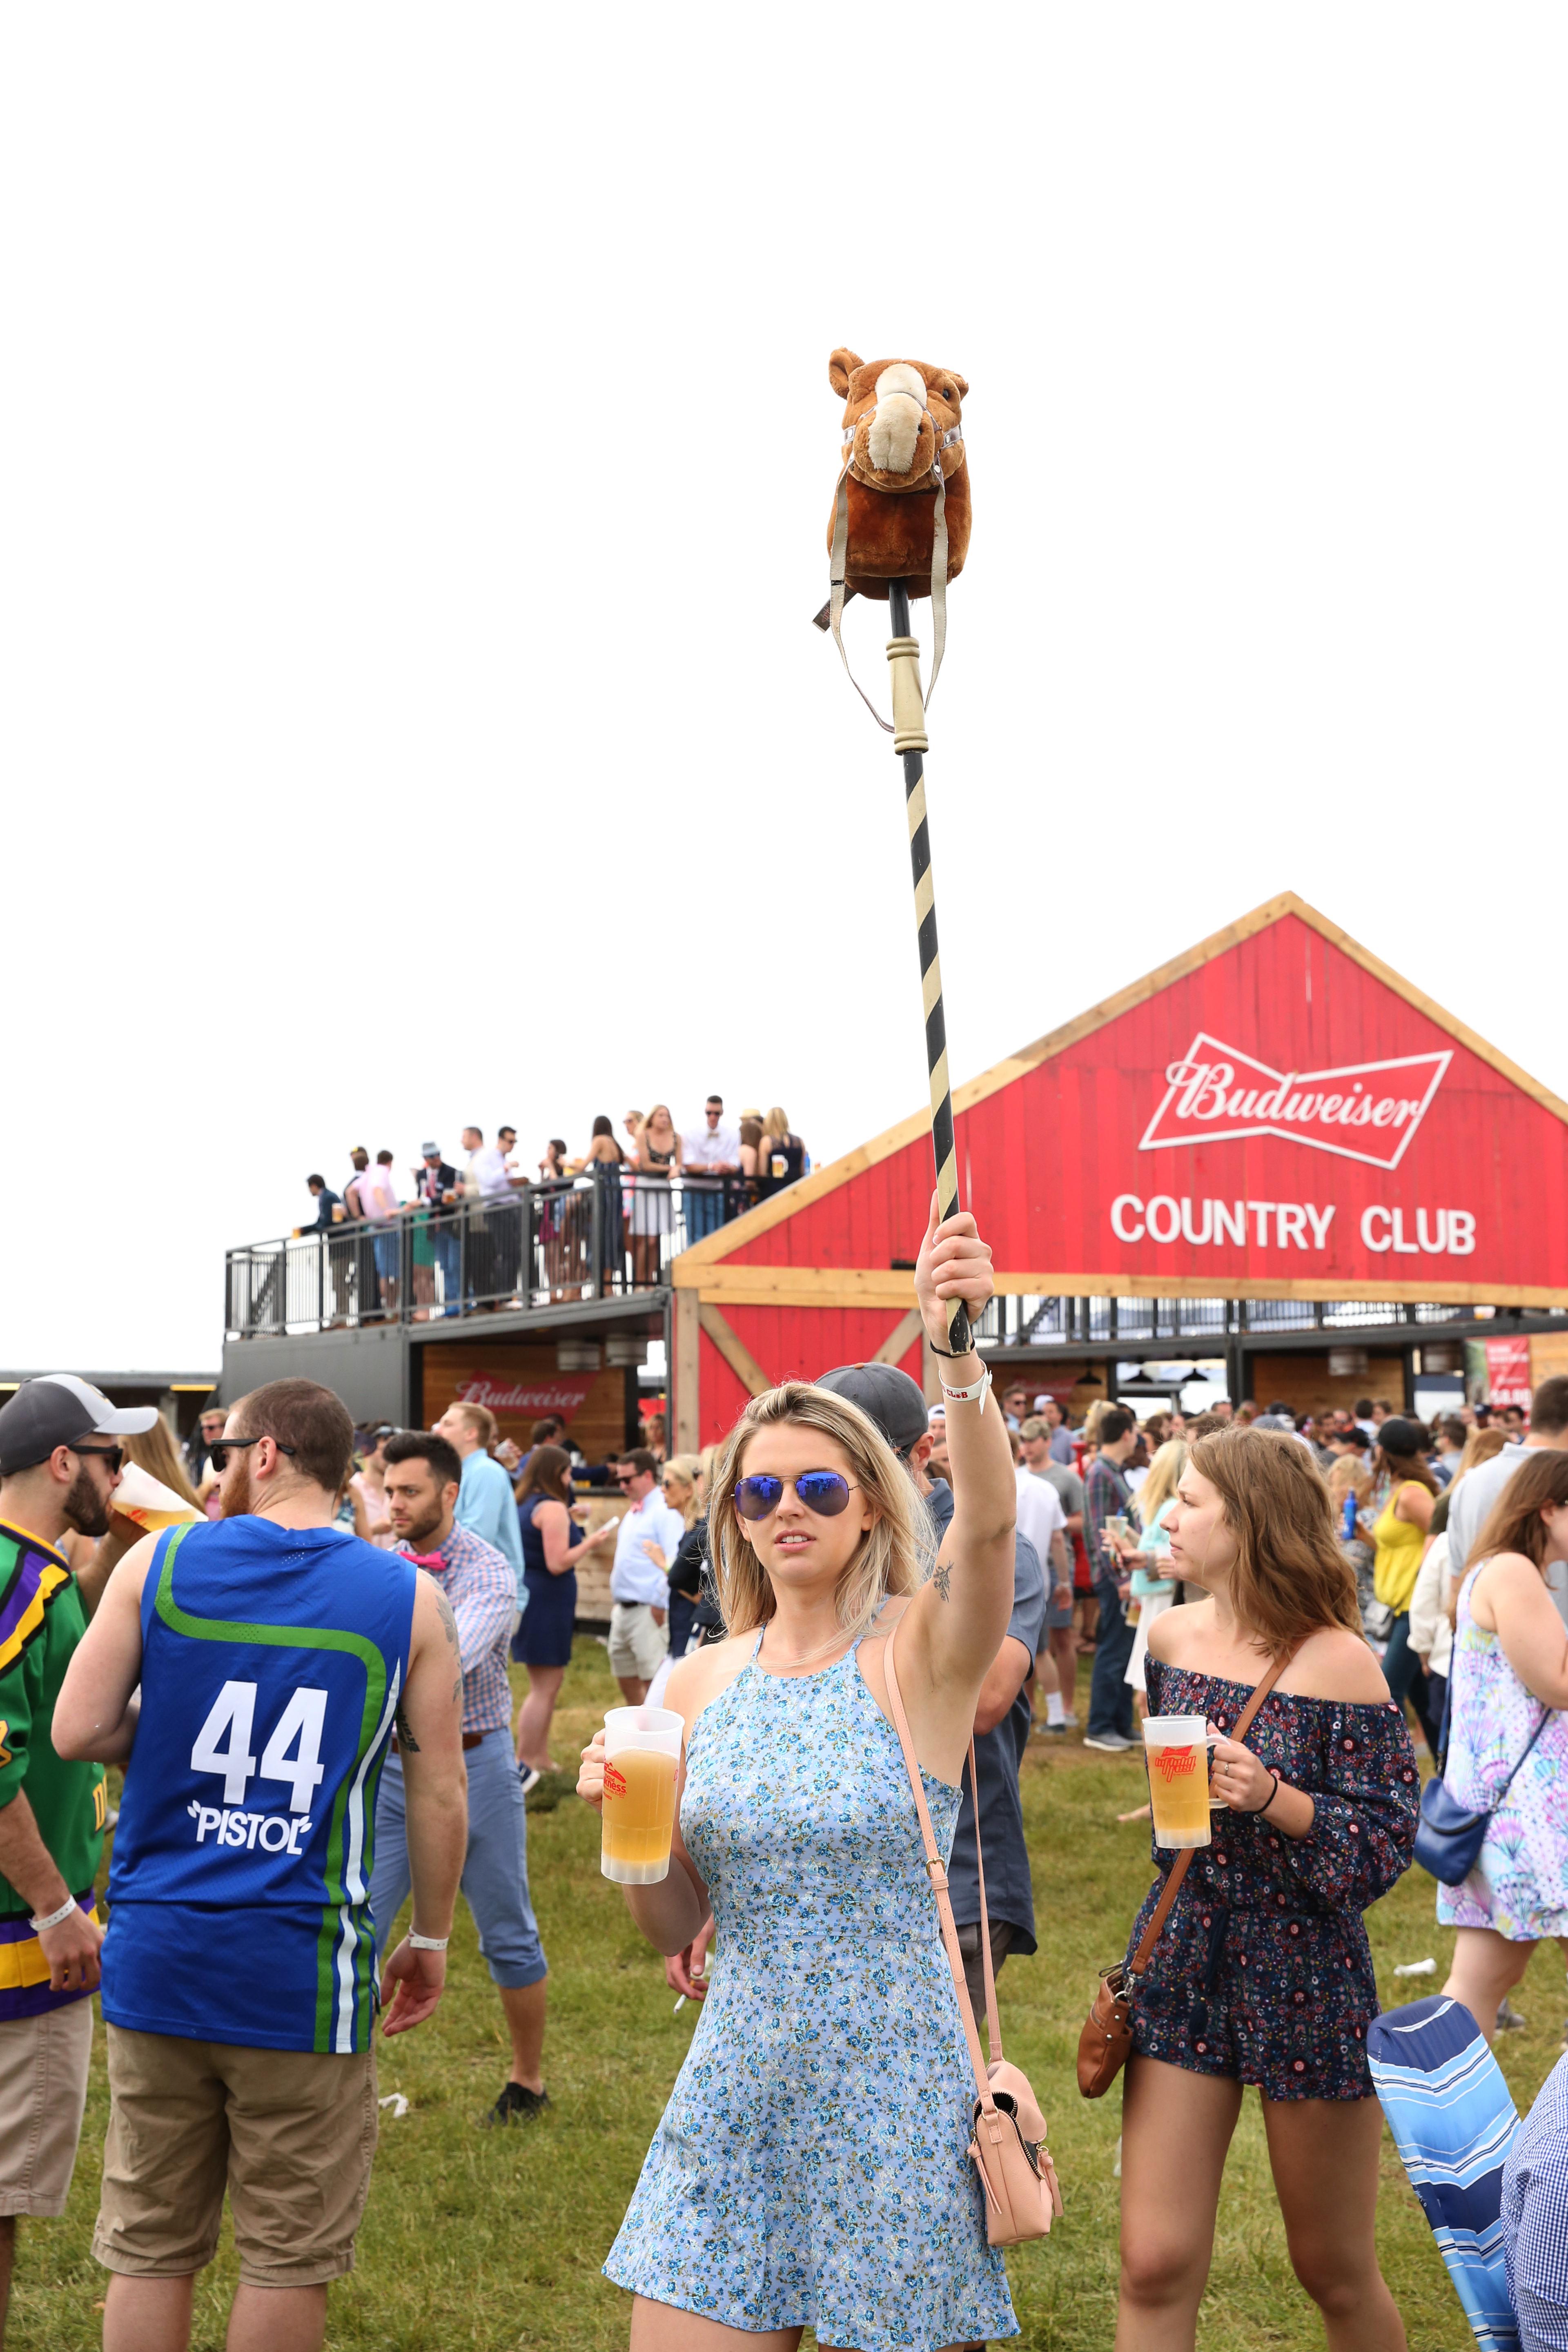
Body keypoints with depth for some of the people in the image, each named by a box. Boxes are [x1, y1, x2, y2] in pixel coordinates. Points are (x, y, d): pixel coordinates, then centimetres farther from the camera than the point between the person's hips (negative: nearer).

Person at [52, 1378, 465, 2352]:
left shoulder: (156, 1563, -2)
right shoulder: (409, 1597, -3)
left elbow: (78, 1731, -3)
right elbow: (441, 1793, -2)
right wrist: (430, 1937, 11)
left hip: (157, 1956, 2)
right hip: (300, 1972, -2)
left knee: (151, 2248, 16)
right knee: (289, 2258, 12)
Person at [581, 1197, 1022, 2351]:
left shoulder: (921, 1650, -9)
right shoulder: (700, 1684, 4)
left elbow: (990, 1518, -31)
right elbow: (675, 1926, 9)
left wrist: (956, 1347, -46)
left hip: (893, 2095, -4)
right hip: (736, 2088, 4)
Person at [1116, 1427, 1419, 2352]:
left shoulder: (1336, 1662, -15)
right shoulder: (1173, 1636, 1)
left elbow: (1387, 1845, -14)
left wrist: (1273, 1799, -27)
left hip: (1307, 1979, -4)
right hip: (1183, 1962, 4)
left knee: (1335, 2272, 12)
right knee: (1156, 2266, 1)